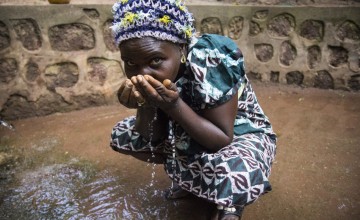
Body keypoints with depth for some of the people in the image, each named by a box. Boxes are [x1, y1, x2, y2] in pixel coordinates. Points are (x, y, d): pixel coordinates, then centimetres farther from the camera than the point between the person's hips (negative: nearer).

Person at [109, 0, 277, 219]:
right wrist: (145, 105, -29)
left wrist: (173, 105, -37)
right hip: (187, 138, 6)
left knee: (236, 178, -39)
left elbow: (223, 140, -26)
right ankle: (188, 175, 13)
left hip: (240, 135, -5)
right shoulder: (141, 70, -13)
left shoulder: (213, 62, -31)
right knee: (121, 134, 0)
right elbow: (150, 137, -8)